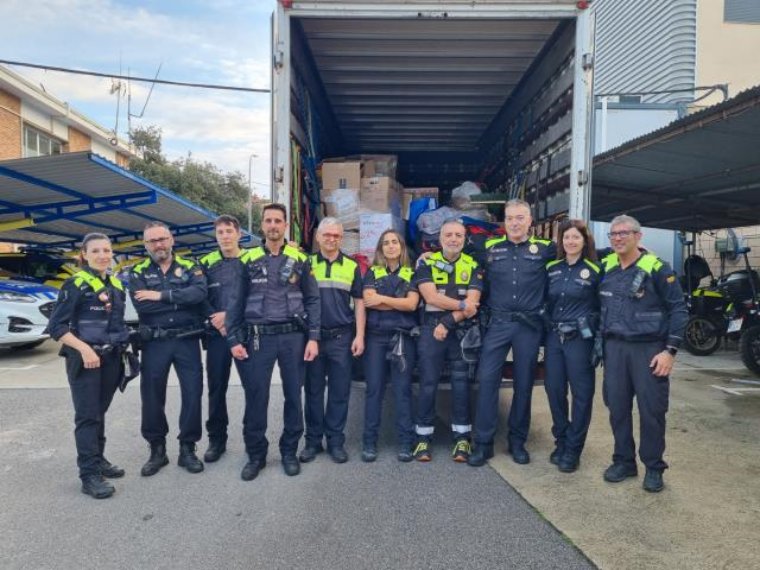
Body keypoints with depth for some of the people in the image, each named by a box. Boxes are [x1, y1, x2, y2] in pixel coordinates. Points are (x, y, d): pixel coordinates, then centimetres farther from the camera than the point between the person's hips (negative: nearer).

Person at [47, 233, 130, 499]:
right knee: (87, 415, -4)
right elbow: (56, 326, -11)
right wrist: (84, 348, -21)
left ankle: (98, 459, 26)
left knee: (100, 411, 15)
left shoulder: (116, 285, 10)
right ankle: (89, 474, 1)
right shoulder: (76, 284, -9)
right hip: (84, 359, -6)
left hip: (111, 358, 6)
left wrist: (123, 346, 8)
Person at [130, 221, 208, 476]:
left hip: (187, 340, 0)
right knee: (152, 397, 7)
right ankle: (157, 450, 24)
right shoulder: (138, 273, 5)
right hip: (154, 342, 1)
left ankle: (188, 449, 18)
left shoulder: (189, 267, 5)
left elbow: (199, 293, -17)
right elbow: (142, 305, -14)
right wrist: (181, 299, -14)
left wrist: (161, 295, -18)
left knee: (193, 394, 2)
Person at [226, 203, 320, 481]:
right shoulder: (248, 260, 5)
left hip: (293, 336, 1)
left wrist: (313, 338, -4)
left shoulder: (300, 259, 5)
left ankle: (289, 451, 24)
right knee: (256, 397, 3)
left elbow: (312, 300, 4)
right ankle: (256, 454, 20)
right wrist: (234, 340, -3)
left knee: (294, 395, 8)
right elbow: (236, 302, 5)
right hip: (258, 338, 0)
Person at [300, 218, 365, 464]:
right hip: (313, 336, 0)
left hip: (342, 337, 0)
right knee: (313, 391, 7)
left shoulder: (352, 266, 7)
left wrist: (359, 336, 0)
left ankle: (336, 441, 17)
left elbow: (359, 303, 8)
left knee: (339, 391, 6)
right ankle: (313, 440, 18)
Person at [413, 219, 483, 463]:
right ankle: (423, 438, 12)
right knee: (428, 384, 1)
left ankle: (462, 438, 14)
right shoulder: (427, 263, 4)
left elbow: (473, 303, -5)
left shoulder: (473, 266, 6)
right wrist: (462, 305, -9)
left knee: (461, 384, 4)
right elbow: (431, 297, -9)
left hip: (463, 332, 1)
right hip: (431, 330, -1)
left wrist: (448, 322, -14)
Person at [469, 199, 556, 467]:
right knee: (487, 379, -5)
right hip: (498, 323, 0)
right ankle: (483, 442, 6)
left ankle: (517, 441, 23)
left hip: (529, 325, 0)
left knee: (524, 384, 8)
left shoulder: (544, 248, 5)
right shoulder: (490, 249, 9)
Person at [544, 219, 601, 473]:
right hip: (554, 337, 4)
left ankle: (573, 449, 14)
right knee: (554, 389, 7)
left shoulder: (594, 270, -3)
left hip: (580, 339, -4)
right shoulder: (551, 268, 8)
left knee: (581, 393, 3)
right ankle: (561, 440, 24)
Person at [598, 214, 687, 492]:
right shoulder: (605, 267, 6)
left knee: (652, 409, 2)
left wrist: (670, 350, -11)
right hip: (614, 347, 4)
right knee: (617, 407, 8)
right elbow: (597, 304, 16)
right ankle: (624, 461, 23)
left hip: (649, 348, -4)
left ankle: (654, 467, 18)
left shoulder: (657, 268, -7)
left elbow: (678, 309, -6)